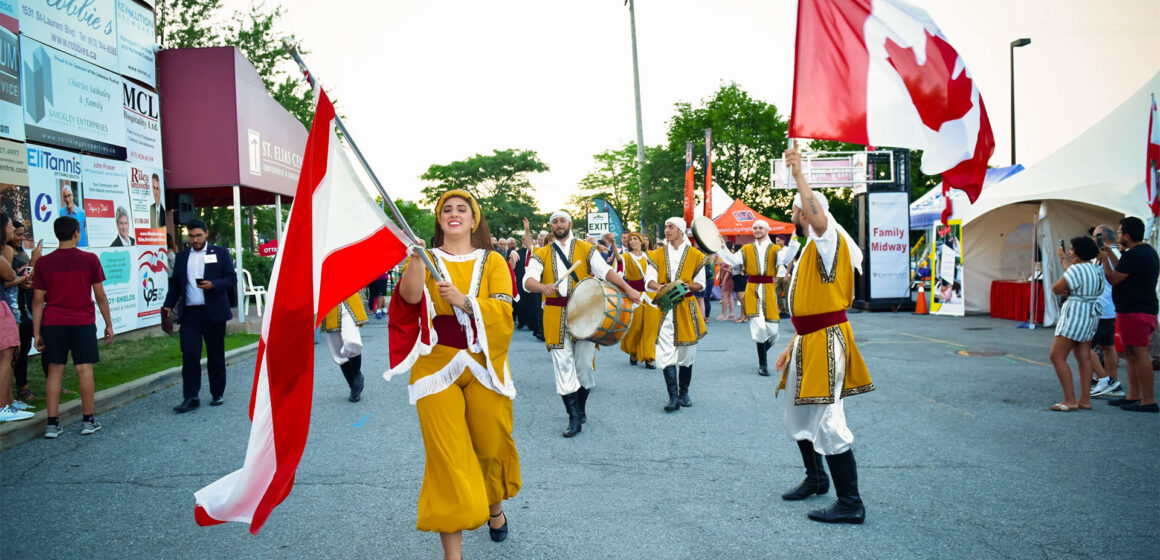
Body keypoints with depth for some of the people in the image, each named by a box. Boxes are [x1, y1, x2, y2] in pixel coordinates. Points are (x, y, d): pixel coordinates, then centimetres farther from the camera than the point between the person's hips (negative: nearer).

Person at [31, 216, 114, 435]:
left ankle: (52, 423, 5)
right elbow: (100, 295, -3)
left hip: (53, 323, 2)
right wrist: (109, 324, 5)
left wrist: (36, 332, 5)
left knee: (55, 370, 6)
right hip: (83, 322, -2)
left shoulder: (43, 262, 1)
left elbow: (38, 299, 0)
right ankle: (88, 420, 6)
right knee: (84, 369, 2)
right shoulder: (90, 259, -4)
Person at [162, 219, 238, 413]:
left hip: (213, 313, -2)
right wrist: (169, 304, 2)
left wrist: (213, 285, -18)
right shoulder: (182, 256, 14)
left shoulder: (220, 253, 5)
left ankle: (217, 394, 19)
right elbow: (176, 284, 17)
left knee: (216, 356, 7)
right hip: (190, 313, 2)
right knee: (189, 355, -7)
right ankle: (190, 398, -4)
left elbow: (232, 279, -1)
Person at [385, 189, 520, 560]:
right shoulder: (427, 259, 5)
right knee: (447, 455, -5)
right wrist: (415, 257, -34)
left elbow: (503, 310, -8)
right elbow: (410, 297, -17)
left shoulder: (492, 262, 6)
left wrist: (464, 300, -24)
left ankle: (495, 506, 43)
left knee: (490, 445, 11)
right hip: (436, 366, -1)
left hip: (483, 366, 1)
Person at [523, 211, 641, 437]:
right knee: (563, 365, -1)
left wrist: (628, 289, -21)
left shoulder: (585, 248, 6)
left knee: (584, 363, 2)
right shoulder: (541, 254, 7)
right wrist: (542, 287, -31)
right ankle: (574, 418, 6)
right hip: (555, 315, 1)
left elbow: (605, 270, -6)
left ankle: (581, 408, 25)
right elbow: (528, 280, -8)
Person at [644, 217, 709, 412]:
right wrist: (659, 287, -25)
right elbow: (649, 280, -2)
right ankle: (673, 397, -9)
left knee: (687, 353, 8)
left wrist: (686, 285, -16)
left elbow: (701, 284, 5)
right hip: (664, 308, 0)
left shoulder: (695, 255, 3)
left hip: (686, 307, 0)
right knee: (666, 353, -10)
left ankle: (684, 392, 24)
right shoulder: (657, 254, 6)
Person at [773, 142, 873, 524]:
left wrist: (798, 174, -31)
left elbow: (819, 217, -37)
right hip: (809, 341, 11)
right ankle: (816, 479, 38)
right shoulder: (811, 248, 18)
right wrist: (792, 346, 19)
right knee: (800, 415, 21)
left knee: (828, 423, -10)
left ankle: (850, 504, -2)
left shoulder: (830, 240, -12)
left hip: (826, 342, -10)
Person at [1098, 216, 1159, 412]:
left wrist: (1104, 260, 0)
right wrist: (1111, 255, 27)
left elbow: (1113, 278, -14)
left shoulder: (1133, 254, -17)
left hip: (1134, 312, -11)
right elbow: (1123, 272, 24)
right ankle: (1133, 396, 20)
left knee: (1139, 354, -9)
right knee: (1132, 353, 15)